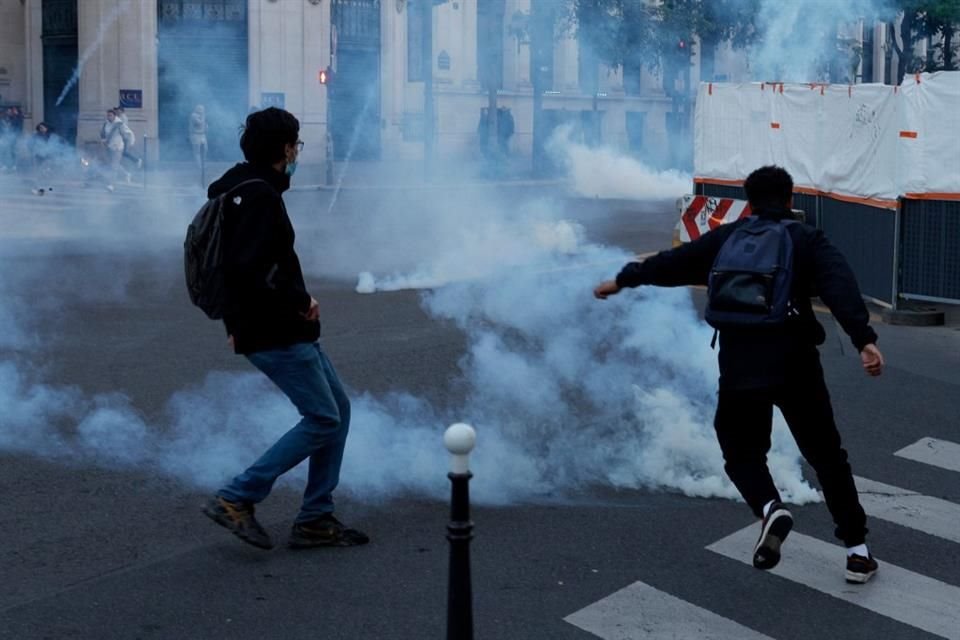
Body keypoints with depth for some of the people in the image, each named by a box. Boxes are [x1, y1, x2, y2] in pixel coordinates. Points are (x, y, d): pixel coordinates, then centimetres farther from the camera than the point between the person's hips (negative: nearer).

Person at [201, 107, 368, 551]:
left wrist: (236, 322, 22)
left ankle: (316, 519, 17)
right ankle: (236, 499, -3)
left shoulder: (241, 189, 15)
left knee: (337, 408, 14)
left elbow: (231, 260, 22)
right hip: (275, 335, -11)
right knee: (322, 420, -6)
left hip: (284, 331, 11)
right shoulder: (261, 196, -18)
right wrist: (299, 302, -17)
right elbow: (248, 269, -28)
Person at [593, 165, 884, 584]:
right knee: (826, 454, 13)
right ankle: (857, 550, 11)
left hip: (740, 366, 1)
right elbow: (840, 287, -13)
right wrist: (864, 339, -24)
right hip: (796, 364, -1)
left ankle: (769, 509, -15)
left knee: (741, 451, 16)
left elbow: (672, 262, 22)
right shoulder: (808, 240, 5)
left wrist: (623, 280, 38)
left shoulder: (725, 239, 12)